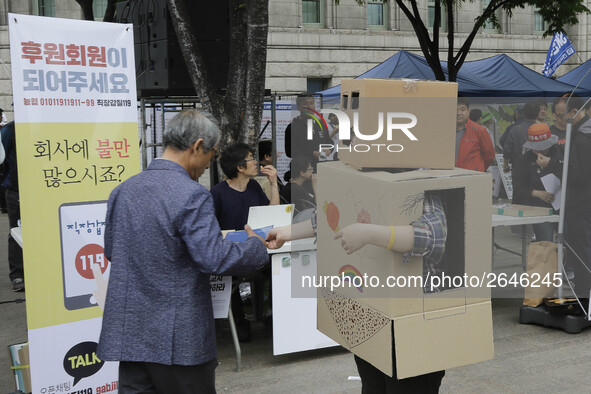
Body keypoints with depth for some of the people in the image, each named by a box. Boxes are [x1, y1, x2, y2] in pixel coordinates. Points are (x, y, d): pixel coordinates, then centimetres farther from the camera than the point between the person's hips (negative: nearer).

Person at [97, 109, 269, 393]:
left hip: (128, 333, 6)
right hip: (179, 338, -6)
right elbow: (215, 260, -21)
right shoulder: (192, 196, -16)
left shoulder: (122, 190, 5)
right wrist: (256, 245, -4)